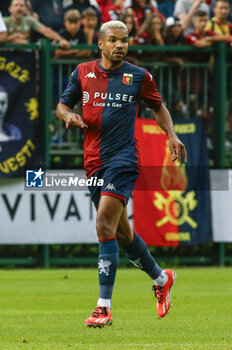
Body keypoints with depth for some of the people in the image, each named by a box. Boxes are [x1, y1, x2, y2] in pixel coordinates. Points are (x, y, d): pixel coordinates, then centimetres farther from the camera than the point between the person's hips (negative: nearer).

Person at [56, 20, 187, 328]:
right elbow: (62, 104, 16)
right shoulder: (83, 72, 7)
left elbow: (158, 107, 16)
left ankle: (104, 307, -20)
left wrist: (171, 135, 2)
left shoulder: (139, 77, 2)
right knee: (121, 234, 13)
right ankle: (161, 279, 38)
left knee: (105, 225, -19)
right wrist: (68, 115, -6)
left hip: (123, 158, -4)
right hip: (94, 162, 4)